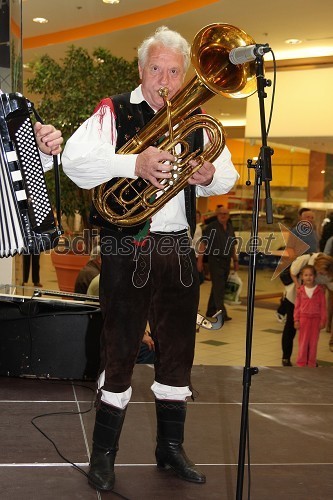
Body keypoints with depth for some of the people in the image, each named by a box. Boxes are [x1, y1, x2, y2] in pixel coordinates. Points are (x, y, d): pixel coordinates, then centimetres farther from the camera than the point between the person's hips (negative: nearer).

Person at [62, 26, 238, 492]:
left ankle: (171, 446, 28)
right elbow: (74, 158, -18)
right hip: (127, 248, -5)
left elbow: (228, 174, 14)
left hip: (179, 249, 5)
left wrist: (210, 174, -10)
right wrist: (134, 163, -32)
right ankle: (103, 453, 17)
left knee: (178, 348, 12)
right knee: (120, 348, 2)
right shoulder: (114, 112, -4)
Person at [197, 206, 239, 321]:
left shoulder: (230, 228, 13)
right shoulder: (211, 227, -6)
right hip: (215, 261, -7)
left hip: (226, 261, 7)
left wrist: (235, 260, 18)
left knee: (218, 287, 12)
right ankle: (222, 313, -15)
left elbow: (233, 246, 20)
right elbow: (203, 244, -8)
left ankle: (211, 311, 21)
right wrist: (200, 260, -12)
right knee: (218, 288, -11)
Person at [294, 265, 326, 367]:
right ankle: (301, 362, 13)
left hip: (316, 318, 0)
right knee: (303, 341, 4)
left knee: (313, 342, 7)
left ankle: (311, 363, 17)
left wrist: (323, 320, -3)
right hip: (303, 318, 0)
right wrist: (296, 320, 0)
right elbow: (297, 306, 3)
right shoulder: (300, 290, 0)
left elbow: (323, 306, 0)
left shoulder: (319, 290, -2)